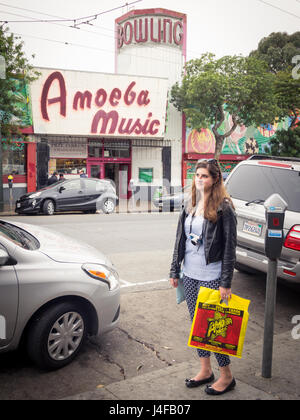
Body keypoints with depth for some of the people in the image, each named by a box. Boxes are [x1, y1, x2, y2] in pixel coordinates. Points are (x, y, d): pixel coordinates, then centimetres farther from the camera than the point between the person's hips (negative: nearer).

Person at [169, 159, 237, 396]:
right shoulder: (190, 205, 8)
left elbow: (230, 246, -13)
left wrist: (226, 283, -15)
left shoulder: (223, 208, -11)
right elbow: (180, 239, 12)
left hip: (211, 276, -6)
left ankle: (226, 376, 20)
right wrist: (175, 271, 11)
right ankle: (205, 370, 31)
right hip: (190, 274, 7)